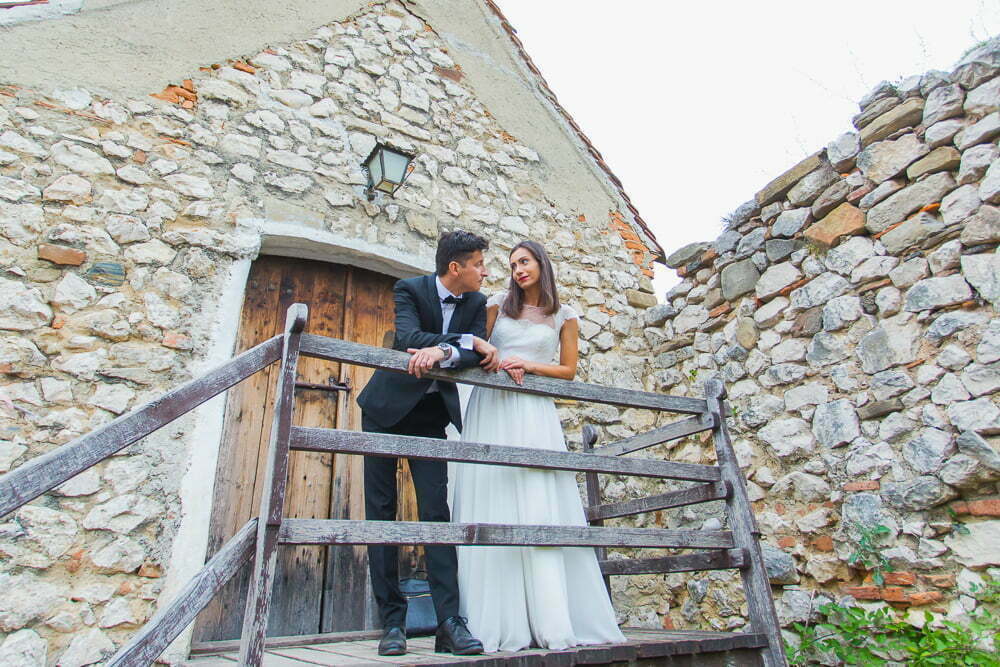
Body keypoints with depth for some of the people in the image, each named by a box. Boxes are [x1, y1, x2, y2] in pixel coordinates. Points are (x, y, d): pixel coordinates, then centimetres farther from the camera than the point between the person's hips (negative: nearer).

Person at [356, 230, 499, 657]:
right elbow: (408, 338, -28)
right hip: (387, 406, -2)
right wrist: (467, 341, -29)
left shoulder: (476, 303, 0)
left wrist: (441, 352, -31)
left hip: (431, 414, 2)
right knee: (381, 510, 0)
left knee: (436, 510, -5)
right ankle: (392, 620, 8)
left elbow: (478, 358, -13)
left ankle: (449, 621, -4)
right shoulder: (409, 289, -11)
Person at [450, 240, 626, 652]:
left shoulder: (563, 316, 11)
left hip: (535, 414, -1)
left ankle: (550, 621, -2)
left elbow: (568, 370, 10)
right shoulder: (497, 304, 14)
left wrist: (529, 365, -5)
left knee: (541, 507, -7)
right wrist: (499, 365, -8)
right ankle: (498, 621, 1)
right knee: (492, 505, -4)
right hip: (491, 407, 1)